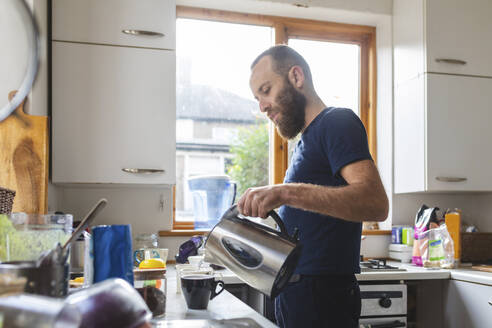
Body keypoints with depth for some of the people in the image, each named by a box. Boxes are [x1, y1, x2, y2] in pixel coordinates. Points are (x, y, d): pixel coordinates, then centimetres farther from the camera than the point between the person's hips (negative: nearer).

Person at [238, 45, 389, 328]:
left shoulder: (337, 121, -8)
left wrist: (287, 192, -34)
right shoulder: (307, 140, 20)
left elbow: (375, 203, -25)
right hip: (296, 294, 9)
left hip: (322, 295, -9)